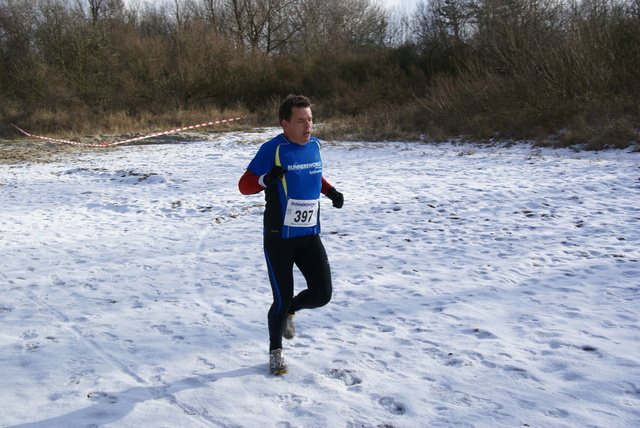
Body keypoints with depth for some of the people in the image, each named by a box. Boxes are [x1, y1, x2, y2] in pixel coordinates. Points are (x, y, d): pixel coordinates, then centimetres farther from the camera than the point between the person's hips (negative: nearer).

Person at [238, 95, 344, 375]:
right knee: (282, 298, 1)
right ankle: (275, 352, 27)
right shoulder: (272, 149, -12)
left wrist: (330, 191, 6)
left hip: (310, 236, 5)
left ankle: (290, 309, 30)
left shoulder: (314, 146, 5)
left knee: (322, 294, -4)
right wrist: (266, 179, -30)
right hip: (278, 238, -5)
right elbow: (244, 185, -10)